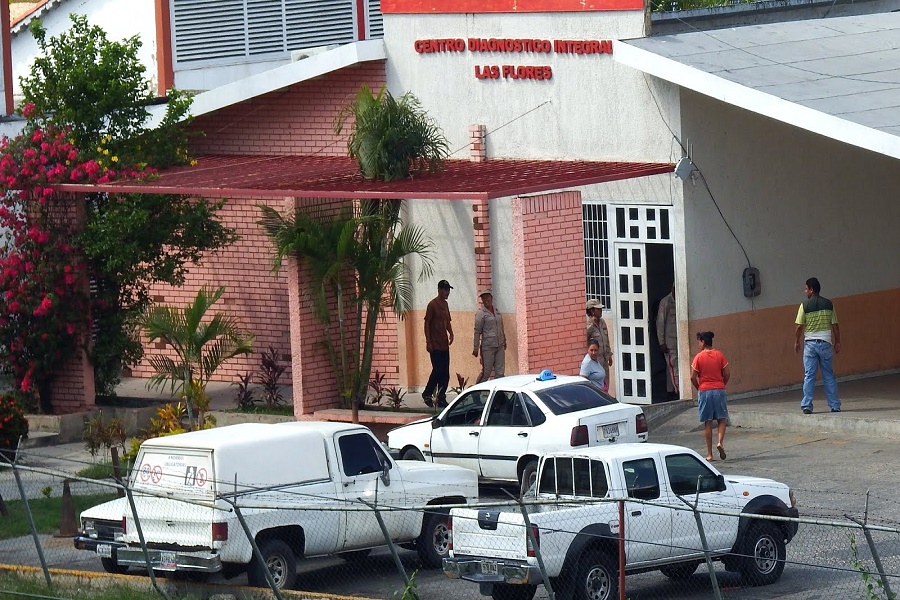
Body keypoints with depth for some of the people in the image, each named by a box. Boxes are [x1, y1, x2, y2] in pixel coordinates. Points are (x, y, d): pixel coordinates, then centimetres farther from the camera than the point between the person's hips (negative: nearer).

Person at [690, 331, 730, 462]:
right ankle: (720, 442, -15)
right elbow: (727, 374, -1)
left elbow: (693, 377, -8)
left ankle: (709, 453, 5)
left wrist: (699, 388, 9)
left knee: (707, 423, 4)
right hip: (719, 390, 1)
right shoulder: (719, 355, 1)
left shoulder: (699, 357, -5)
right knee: (722, 419, 10)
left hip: (704, 391, -1)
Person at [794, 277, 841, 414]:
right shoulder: (828, 304, 3)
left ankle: (807, 405, -3)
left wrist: (796, 342, 7)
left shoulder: (805, 305, -5)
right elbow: (835, 325, 5)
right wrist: (837, 342, 13)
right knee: (828, 375, 9)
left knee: (809, 376, 1)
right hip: (825, 342, 2)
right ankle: (835, 405, 8)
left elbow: (799, 326, -6)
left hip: (810, 343, -2)